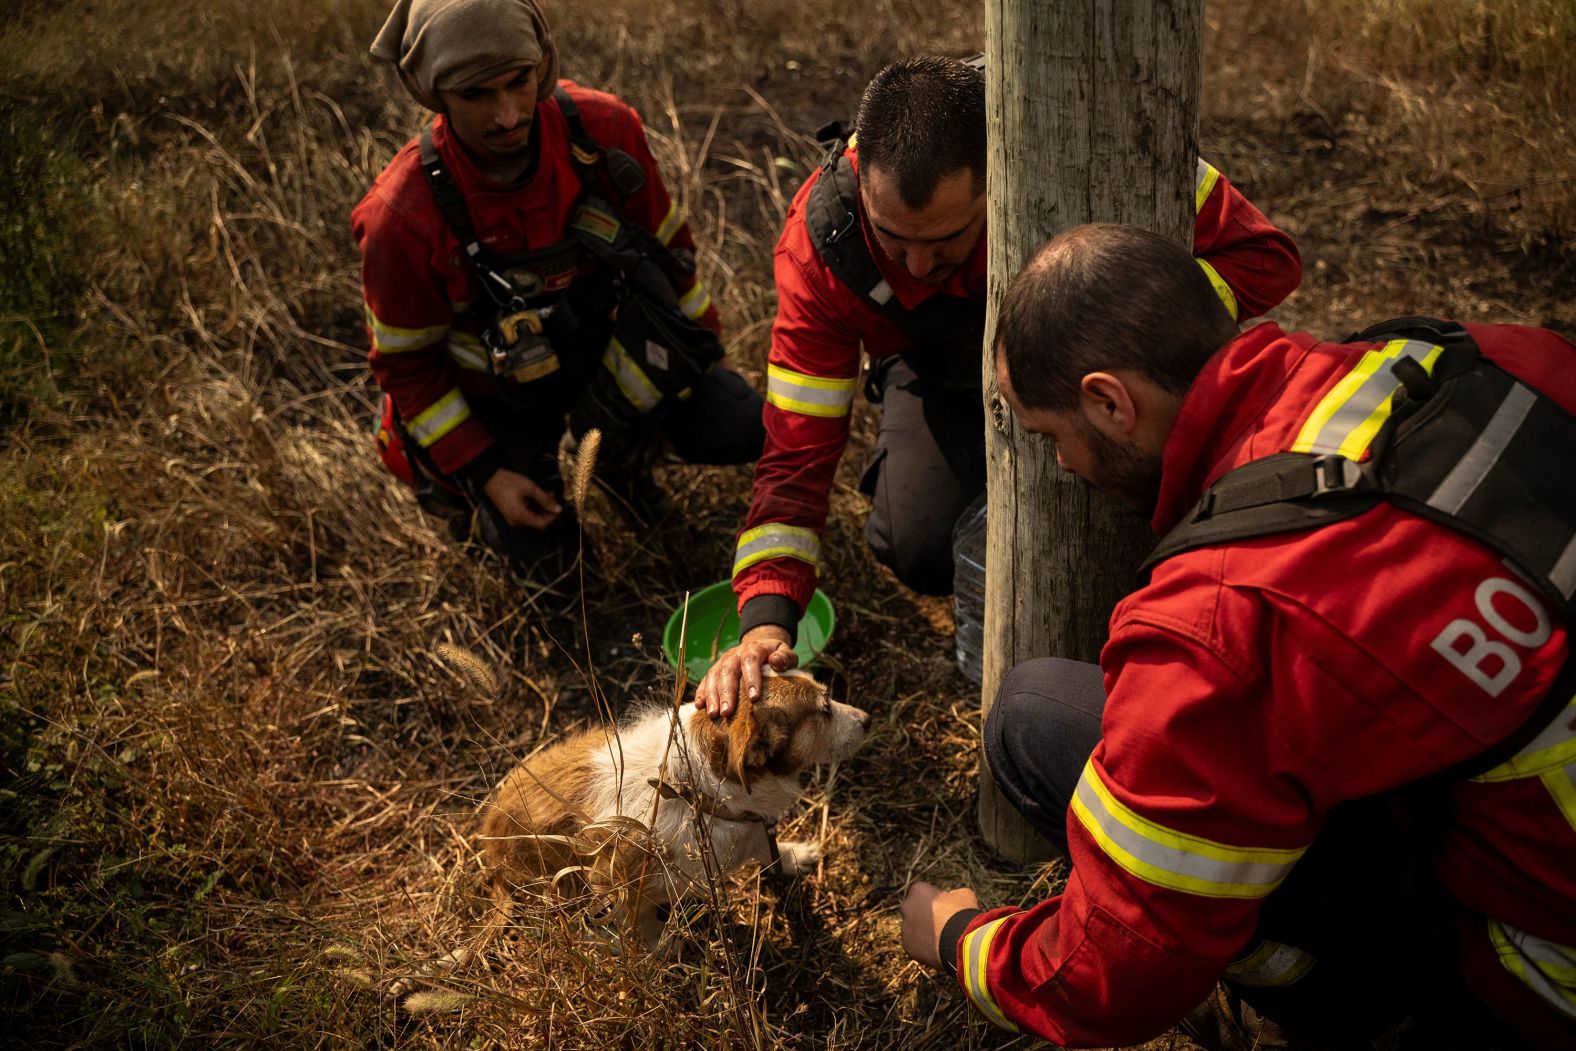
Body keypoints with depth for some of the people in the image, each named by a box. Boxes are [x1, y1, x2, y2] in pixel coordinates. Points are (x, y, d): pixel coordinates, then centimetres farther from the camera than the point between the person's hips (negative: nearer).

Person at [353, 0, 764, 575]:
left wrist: (704, 354, 3)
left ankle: (616, 453, 12)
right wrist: (484, 472, -14)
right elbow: (404, 363, -13)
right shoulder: (402, 218, -28)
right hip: (501, 388, -2)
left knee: (743, 429, -16)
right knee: (535, 551, -4)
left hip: (607, 343, 2)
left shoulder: (603, 129, -22)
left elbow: (667, 246, -4)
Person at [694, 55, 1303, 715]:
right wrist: (765, 623, -42)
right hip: (941, 367, 1)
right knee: (922, 545, -27)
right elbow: (797, 451, -29)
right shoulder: (823, 241, -31)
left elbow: (1266, 259, -31)